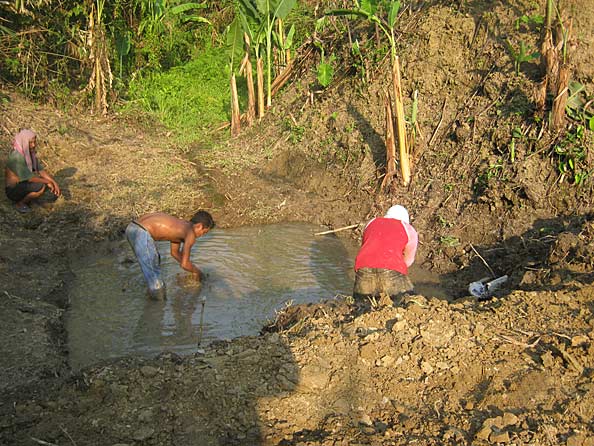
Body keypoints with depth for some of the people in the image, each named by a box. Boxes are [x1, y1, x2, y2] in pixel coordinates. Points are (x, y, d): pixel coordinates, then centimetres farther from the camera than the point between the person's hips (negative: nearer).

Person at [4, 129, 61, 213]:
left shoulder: (31, 153, 0)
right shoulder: (16, 157, -27)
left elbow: (41, 171, 1)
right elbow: (29, 178, -27)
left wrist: (54, 183, -11)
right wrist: (47, 182, -17)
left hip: (23, 184, 9)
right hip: (14, 191, -9)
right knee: (41, 187, -31)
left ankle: (25, 198, 10)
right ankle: (20, 203, -7)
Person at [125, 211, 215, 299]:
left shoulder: (180, 225, 26)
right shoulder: (191, 234, 1)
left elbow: (175, 253, 40)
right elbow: (184, 264, -1)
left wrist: (192, 268, 42)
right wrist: (196, 271, 19)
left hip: (132, 228, 10)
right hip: (141, 234, -10)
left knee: (155, 260, 29)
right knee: (153, 271, 4)